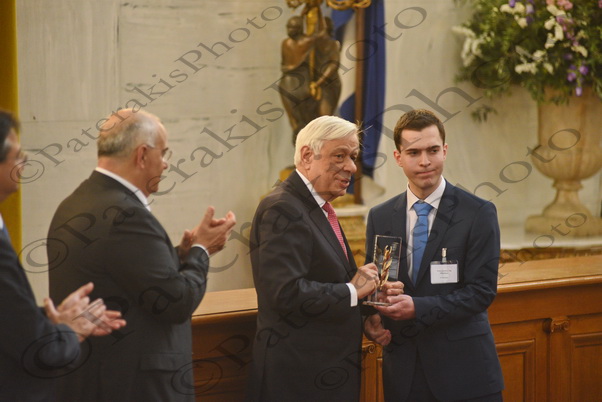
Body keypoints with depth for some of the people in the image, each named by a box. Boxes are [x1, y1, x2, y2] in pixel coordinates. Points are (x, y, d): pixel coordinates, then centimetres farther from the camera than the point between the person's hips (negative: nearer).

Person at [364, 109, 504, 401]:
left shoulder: (479, 213, -4)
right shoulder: (379, 218, 8)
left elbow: (482, 292, -10)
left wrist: (417, 308, -21)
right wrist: (371, 316, -11)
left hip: (463, 369, -3)